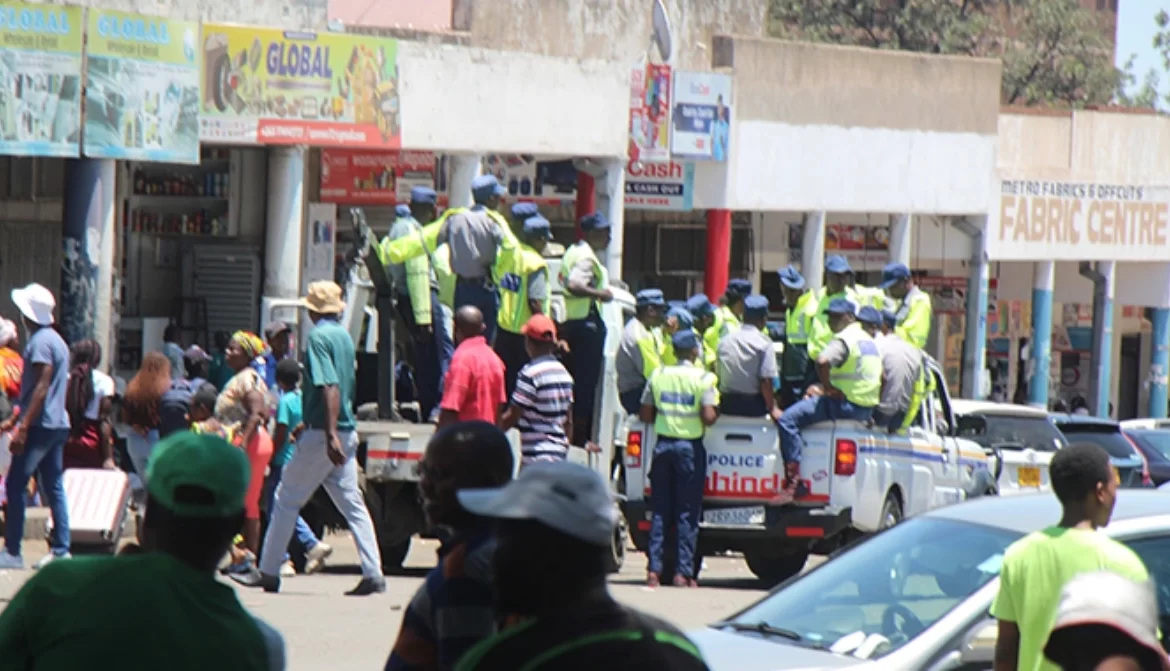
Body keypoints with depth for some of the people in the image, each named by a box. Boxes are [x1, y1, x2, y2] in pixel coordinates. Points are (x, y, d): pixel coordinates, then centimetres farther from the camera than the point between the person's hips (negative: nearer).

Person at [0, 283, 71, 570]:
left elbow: (41, 388, -20)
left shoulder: (40, 342, -13)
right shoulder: (57, 340, 18)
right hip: (58, 425, 10)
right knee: (53, 487, 9)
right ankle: (61, 550, 6)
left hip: (41, 425, -10)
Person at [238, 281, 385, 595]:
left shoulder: (319, 337, -12)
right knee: (352, 502, 5)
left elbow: (330, 387, -22)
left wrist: (331, 435, -27)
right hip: (346, 433, 8)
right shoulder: (344, 336, 13)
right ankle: (373, 573, -4)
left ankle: (268, 572, 9)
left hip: (323, 434, -8)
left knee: (287, 499, 4)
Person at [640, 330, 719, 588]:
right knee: (687, 512, 1)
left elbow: (646, 415, 5)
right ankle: (683, 572, -3)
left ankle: (654, 570, 4)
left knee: (660, 511, 8)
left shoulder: (658, 376, 4)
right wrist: (716, 412, 6)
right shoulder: (703, 379, -7)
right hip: (690, 447, -3)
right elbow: (708, 417, -16)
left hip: (663, 445, 3)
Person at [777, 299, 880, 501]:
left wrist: (828, 387, -15)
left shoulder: (843, 339, -12)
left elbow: (823, 361, -31)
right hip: (867, 410, 10)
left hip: (846, 404, -10)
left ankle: (795, 480, -25)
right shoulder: (869, 340, 19)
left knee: (788, 419, -15)